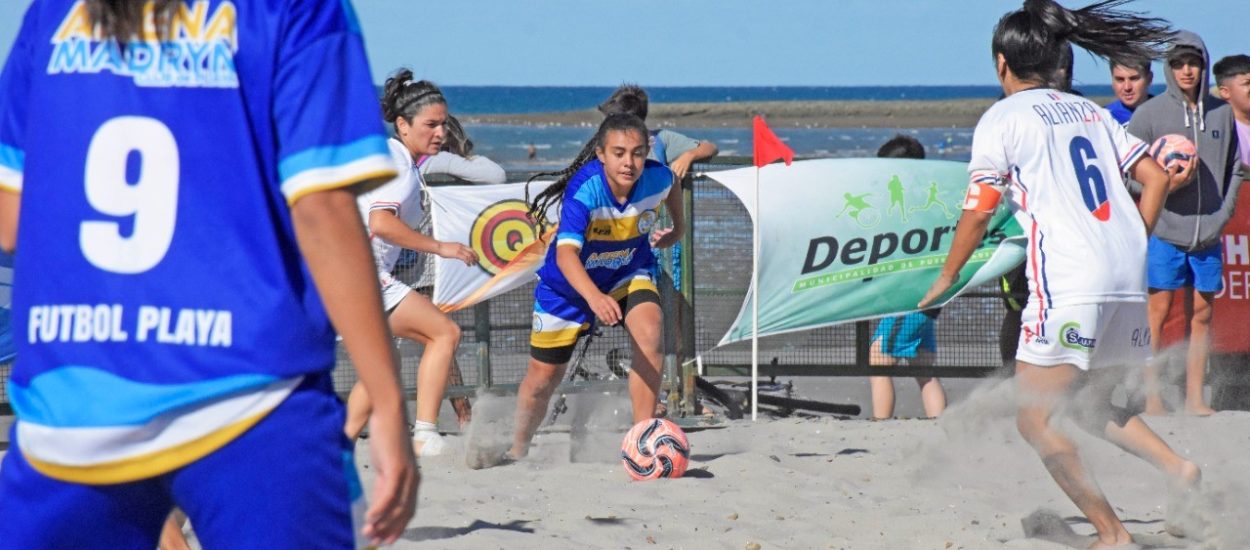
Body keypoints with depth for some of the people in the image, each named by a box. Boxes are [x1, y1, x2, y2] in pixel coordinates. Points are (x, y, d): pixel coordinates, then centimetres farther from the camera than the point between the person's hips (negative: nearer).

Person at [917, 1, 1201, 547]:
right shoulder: (1090, 111, 19)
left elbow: (978, 212, -1)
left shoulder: (1001, 119, 1)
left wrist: (946, 278, 11)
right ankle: (1178, 468, 2)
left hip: (1067, 282, -7)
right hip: (1129, 278, 7)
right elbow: (1155, 178, 16)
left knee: (1035, 419, 0)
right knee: (1087, 405, 23)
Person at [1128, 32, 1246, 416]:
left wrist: (1224, 213, 4)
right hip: (1164, 231, -4)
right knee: (1159, 312, -3)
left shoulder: (1221, 114, 9)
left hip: (1209, 236, 4)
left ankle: (1195, 395, 11)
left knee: (1202, 314, 6)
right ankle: (1151, 394, 2)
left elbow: (1234, 169, 15)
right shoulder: (1150, 114, -2)